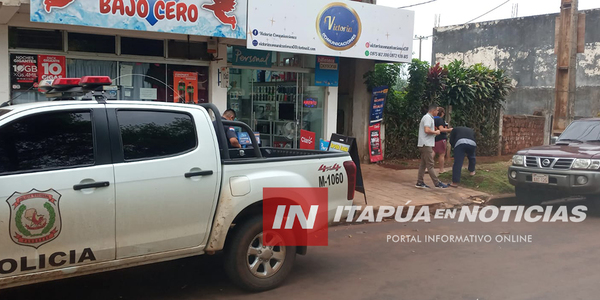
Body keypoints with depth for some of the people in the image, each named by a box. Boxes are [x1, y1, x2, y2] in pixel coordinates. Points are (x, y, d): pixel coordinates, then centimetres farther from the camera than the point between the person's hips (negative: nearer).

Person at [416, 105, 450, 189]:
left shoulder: (428, 117, 19)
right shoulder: (428, 118, -13)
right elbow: (427, 130, -25)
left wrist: (434, 132, 13)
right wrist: (435, 132, -11)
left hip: (425, 145, 10)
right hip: (426, 145, -10)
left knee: (423, 164, 10)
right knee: (430, 165, -7)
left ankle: (420, 182, 11)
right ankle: (437, 183, -5)